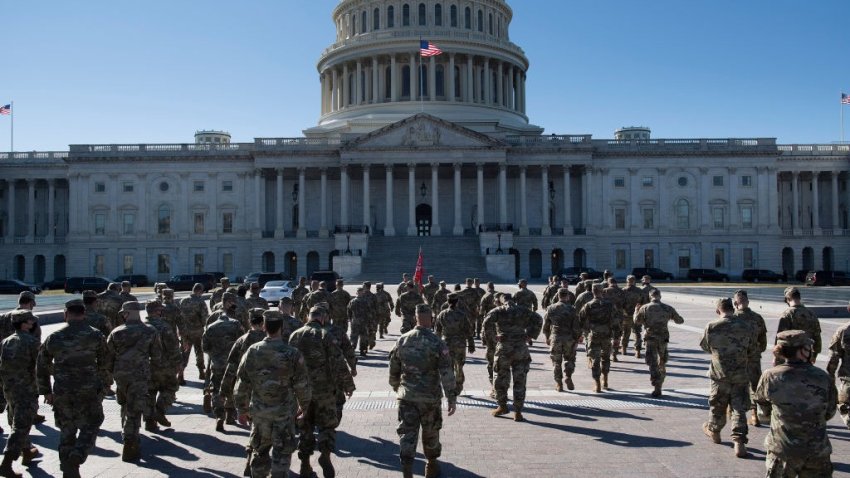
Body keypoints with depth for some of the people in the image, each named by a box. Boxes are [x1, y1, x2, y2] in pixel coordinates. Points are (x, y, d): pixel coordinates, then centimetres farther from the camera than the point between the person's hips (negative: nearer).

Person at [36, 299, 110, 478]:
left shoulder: (53, 338, 2)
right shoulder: (95, 336, -5)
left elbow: (42, 367, 9)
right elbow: (104, 365, -1)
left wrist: (46, 391, 19)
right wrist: (104, 387, 11)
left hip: (62, 394, 3)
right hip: (89, 391, -3)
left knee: (67, 431, 15)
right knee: (90, 426, 13)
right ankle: (78, 454, -11)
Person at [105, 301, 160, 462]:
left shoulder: (116, 333, -1)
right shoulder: (149, 331, -3)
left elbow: (108, 357, 3)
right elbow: (157, 355, 2)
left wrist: (112, 371, 20)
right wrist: (151, 365, 23)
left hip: (120, 375, 2)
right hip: (140, 376, -2)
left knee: (125, 404, 25)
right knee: (134, 410, -1)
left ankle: (127, 433, 38)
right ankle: (129, 446, -7)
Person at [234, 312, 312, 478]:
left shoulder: (252, 352, -6)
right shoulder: (292, 354, -13)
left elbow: (241, 385, 1)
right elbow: (302, 385, -8)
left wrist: (241, 409, 13)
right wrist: (304, 405, 8)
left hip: (259, 410, 3)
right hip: (285, 411, -2)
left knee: (259, 449, 19)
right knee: (282, 452, 7)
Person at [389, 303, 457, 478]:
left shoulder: (402, 341, -1)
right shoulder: (437, 343, -12)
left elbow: (393, 369, 9)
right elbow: (446, 374, -15)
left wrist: (396, 387, 26)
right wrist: (452, 398, -10)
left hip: (406, 397, 2)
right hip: (430, 398, -2)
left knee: (407, 433, 3)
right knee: (431, 434, 17)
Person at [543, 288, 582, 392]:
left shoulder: (551, 309, 0)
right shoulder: (572, 310, -4)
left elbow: (545, 325, 5)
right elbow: (576, 327, -5)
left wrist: (547, 338, 16)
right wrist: (577, 339, 6)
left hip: (555, 338, 1)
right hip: (569, 339, -1)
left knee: (557, 362, 9)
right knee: (569, 360, 17)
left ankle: (559, 384, 9)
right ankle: (568, 378, 0)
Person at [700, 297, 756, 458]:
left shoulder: (711, 327, -12)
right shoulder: (747, 327, -6)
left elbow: (705, 347, 4)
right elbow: (752, 350, 6)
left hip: (720, 374, -1)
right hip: (741, 375, 1)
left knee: (717, 406, 18)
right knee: (739, 409, 5)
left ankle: (713, 431, 38)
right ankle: (739, 443, 0)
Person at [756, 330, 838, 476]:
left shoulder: (770, 376, -13)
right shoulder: (824, 379, -12)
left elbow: (761, 400, 6)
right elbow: (829, 414, 2)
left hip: (783, 450, 0)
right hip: (817, 452, 0)